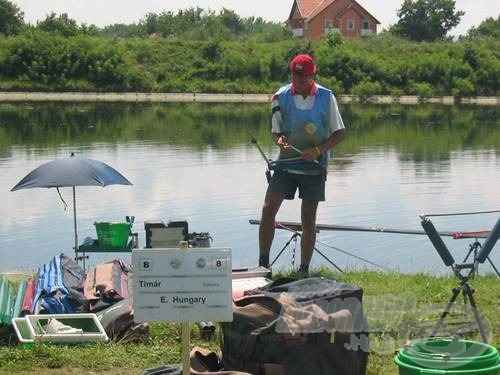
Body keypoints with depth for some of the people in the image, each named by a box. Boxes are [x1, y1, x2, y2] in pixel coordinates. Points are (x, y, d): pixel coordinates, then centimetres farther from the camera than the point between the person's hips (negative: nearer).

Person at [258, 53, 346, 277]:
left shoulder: (326, 97, -3)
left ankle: (304, 270, 13)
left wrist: (318, 150, -14)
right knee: (268, 208, -12)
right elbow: (275, 131, 5)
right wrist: (280, 141, -19)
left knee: (308, 219, 4)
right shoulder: (281, 96, -1)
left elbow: (339, 132, 0)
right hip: (286, 163, 1)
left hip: (314, 166, -1)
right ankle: (263, 264, -3)